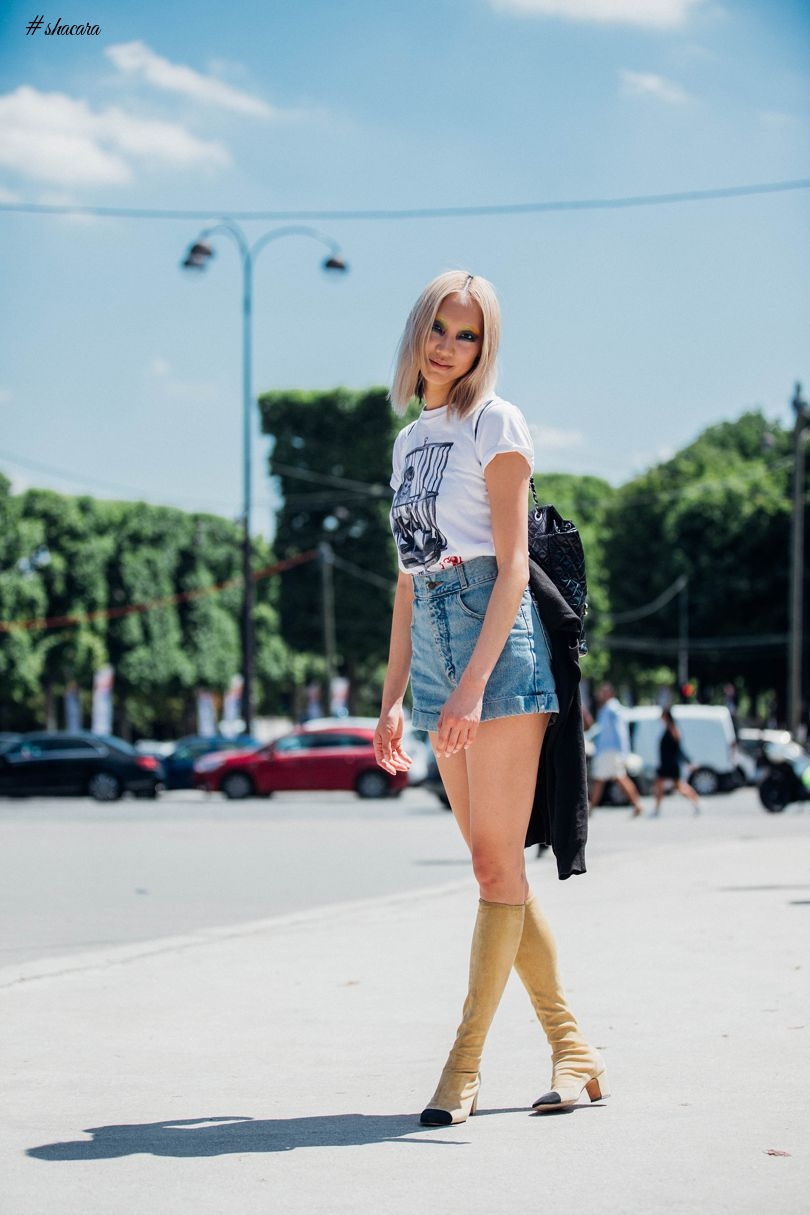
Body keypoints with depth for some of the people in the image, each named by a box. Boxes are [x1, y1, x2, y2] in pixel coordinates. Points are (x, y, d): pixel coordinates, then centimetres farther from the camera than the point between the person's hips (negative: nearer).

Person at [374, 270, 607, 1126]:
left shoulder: (494, 424, -3)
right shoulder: (410, 442, 18)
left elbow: (512, 564, -11)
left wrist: (475, 681, -20)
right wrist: (393, 697, 16)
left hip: (497, 641, -8)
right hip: (433, 648, 8)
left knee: (496, 862, -7)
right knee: (493, 866, 6)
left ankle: (462, 1067, -5)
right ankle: (573, 1051, 14)